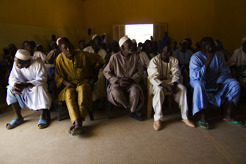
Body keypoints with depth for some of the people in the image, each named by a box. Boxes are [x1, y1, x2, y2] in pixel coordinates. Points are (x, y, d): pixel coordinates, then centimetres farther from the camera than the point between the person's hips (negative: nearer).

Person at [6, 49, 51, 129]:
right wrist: (16, 85, -35)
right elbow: (12, 78, -9)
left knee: (39, 88, -36)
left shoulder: (37, 62, -25)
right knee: (10, 89, -16)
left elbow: (42, 79, -30)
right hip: (25, 85, 5)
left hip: (38, 84, -5)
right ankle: (19, 117, -7)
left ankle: (43, 116, -22)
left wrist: (25, 85, -41)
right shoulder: (16, 64, -11)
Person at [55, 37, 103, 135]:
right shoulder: (60, 59, 2)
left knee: (82, 89, -37)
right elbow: (58, 76, 4)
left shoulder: (82, 55, -2)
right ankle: (77, 123, -46)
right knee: (69, 93, -33)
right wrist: (66, 83, -15)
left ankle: (80, 120, -44)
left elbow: (97, 60, 12)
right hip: (70, 84, 2)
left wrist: (95, 74, 8)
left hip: (83, 82, -1)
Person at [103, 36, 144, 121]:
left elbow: (140, 71, 5)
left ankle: (133, 111, -2)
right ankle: (135, 110, -7)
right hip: (118, 83, -1)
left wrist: (131, 79, -13)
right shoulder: (115, 57, -1)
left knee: (135, 92, -34)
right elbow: (106, 72, -1)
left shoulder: (135, 56, 6)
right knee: (116, 92, -35)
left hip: (132, 82, 1)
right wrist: (118, 80, -13)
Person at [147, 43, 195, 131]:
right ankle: (157, 119, -30)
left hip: (170, 81, 4)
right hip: (157, 83, -4)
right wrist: (166, 86, -29)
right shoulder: (154, 60, -8)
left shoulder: (174, 60, 6)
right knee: (159, 89, -38)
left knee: (182, 88, -24)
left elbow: (176, 75, -1)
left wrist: (174, 85, -24)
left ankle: (185, 117, -16)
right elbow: (153, 77, -18)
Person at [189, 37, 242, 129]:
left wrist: (219, 82, -14)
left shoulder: (218, 57, 4)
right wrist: (208, 61, -26)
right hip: (200, 82, -6)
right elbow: (196, 76, -26)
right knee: (199, 84, -39)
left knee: (234, 84, -11)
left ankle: (228, 116, -7)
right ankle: (203, 119, -32)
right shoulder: (195, 57, -14)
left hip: (214, 83, 6)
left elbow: (225, 72, 6)